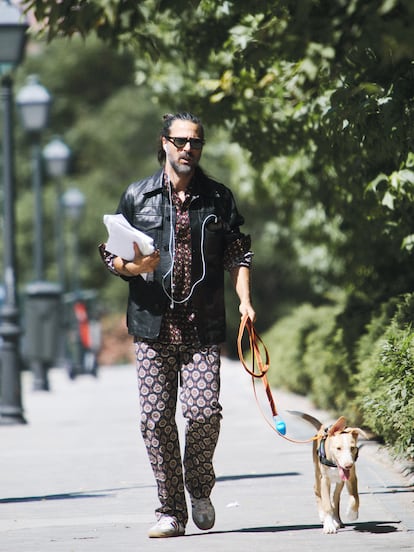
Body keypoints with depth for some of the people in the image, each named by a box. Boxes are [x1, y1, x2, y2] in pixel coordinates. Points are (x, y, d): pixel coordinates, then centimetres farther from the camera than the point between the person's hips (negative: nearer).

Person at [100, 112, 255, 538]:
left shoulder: (219, 198, 11)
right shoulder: (137, 197, 9)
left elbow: (237, 255, 12)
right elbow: (110, 254, 12)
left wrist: (244, 299, -2)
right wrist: (132, 266, -10)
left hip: (203, 328, 0)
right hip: (153, 326, 0)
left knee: (204, 411, -13)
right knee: (155, 418, -3)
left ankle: (199, 486, 15)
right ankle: (171, 510, 7)